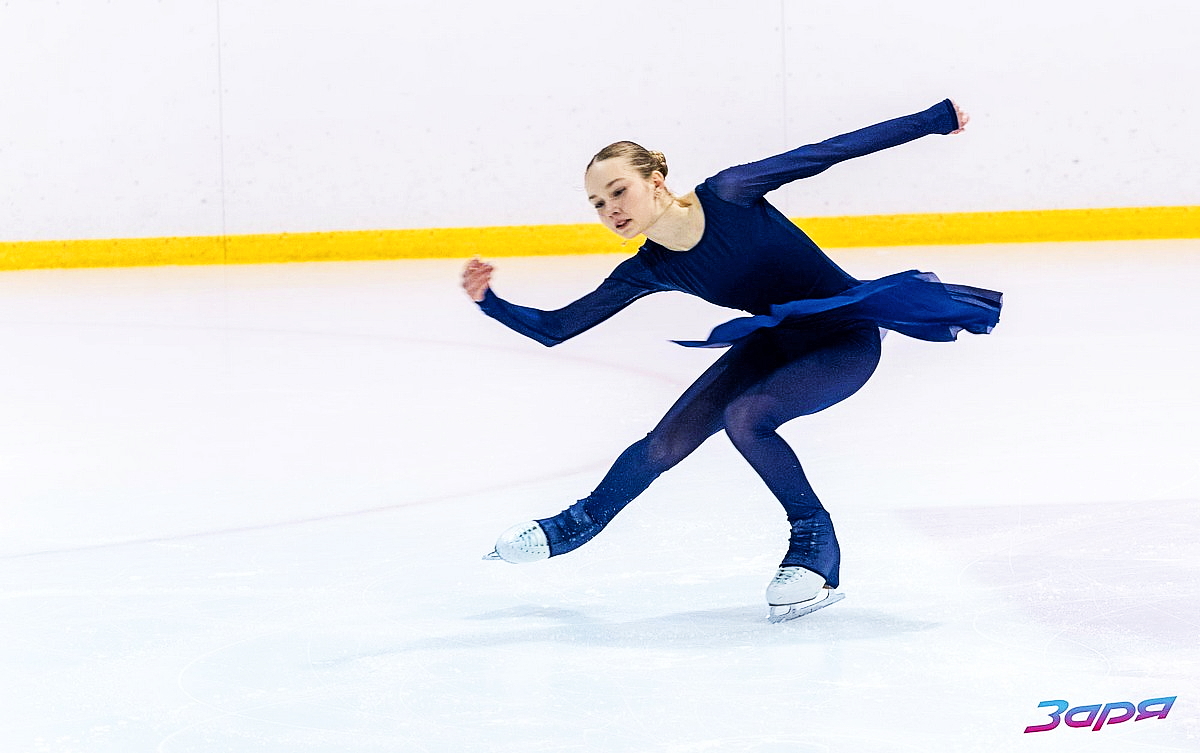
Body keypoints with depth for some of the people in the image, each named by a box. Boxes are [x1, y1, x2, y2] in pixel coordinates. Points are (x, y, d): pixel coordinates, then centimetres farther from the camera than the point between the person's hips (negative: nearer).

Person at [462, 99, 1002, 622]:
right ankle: (577, 525, 26)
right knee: (667, 441, 1)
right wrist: (490, 301, -21)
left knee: (746, 418, -28)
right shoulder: (649, 271, -10)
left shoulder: (727, 196, -26)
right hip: (774, 339, 6)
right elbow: (555, 328, -5)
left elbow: (824, 154, -21)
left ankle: (814, 540, -10)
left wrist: (932, 120, -18)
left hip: (845, 339, -6)